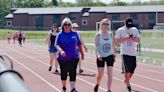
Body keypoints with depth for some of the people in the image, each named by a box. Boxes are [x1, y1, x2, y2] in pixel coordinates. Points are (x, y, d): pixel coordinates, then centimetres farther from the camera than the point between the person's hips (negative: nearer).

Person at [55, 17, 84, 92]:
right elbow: (57, 44, -12)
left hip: (73, 57, 0)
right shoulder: (60, 34, -2)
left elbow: (79, 44, 13)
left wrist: (82, 53, 16)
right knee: (64, 74, 13)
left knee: (73, 73, -11)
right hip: (63, 58, 0)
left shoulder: (75, 34, 4)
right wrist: (61, 50, -31)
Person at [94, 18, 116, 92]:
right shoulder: (98, 35, -7)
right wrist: (97, 54, -27)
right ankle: (97, 85, 34)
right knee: (100, 75, 4)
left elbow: (113, 45, 9)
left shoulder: (111, 34, 1)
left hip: (109, 56, 2)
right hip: (101, 57, -2)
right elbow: (96, 46, -13)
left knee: (110, 73, -8)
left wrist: (114, 55, 9)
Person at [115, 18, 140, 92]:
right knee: (127, 69, -9)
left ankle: (126, 80, 34)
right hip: (125, 52, -4)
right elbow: (117, 41, -4)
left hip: (133, 52, 4)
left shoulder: (135, 30, 8)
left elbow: (138, 40, 6)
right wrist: (125, 38, -17)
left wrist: (133, 38, -15)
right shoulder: (120, 30, -2)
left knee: (132, 70, 8)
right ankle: (128, 85, 2)